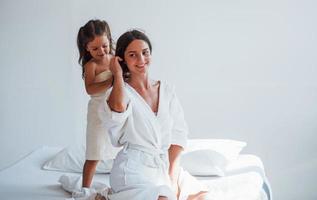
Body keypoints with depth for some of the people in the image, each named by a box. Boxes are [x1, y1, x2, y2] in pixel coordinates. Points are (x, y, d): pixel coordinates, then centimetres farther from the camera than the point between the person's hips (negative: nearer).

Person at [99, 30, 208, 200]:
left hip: (167, 166, 6)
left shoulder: (166, 90, 10)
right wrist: (118, 75, -11)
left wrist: (172, 174, -6)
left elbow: (178, 133, 6)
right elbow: (118, 108, -30)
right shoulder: (119, 91, -3)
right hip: (135, 169, -5)